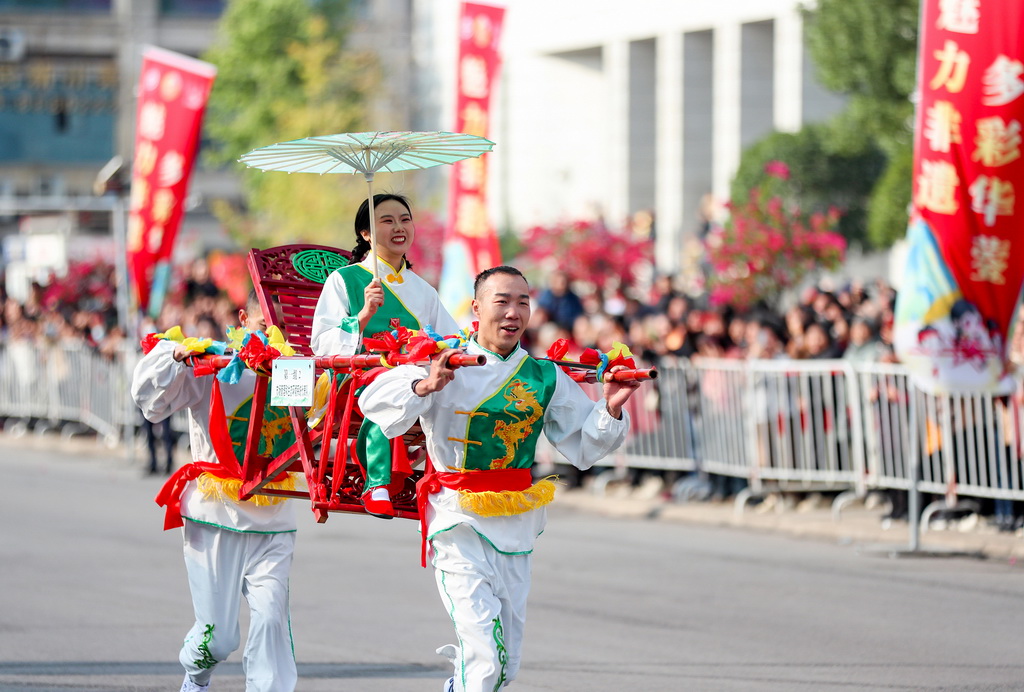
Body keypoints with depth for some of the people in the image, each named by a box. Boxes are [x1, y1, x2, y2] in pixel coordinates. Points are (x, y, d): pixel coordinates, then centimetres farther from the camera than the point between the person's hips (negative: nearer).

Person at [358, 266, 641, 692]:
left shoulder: (545, 378, 5)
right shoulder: (445, 366, -7)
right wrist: (424, 386, -35)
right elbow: (374, 400, -18)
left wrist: (610, 409, -9)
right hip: (459, 526, -4)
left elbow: (585, 446, 10)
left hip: (516, 529, 5)